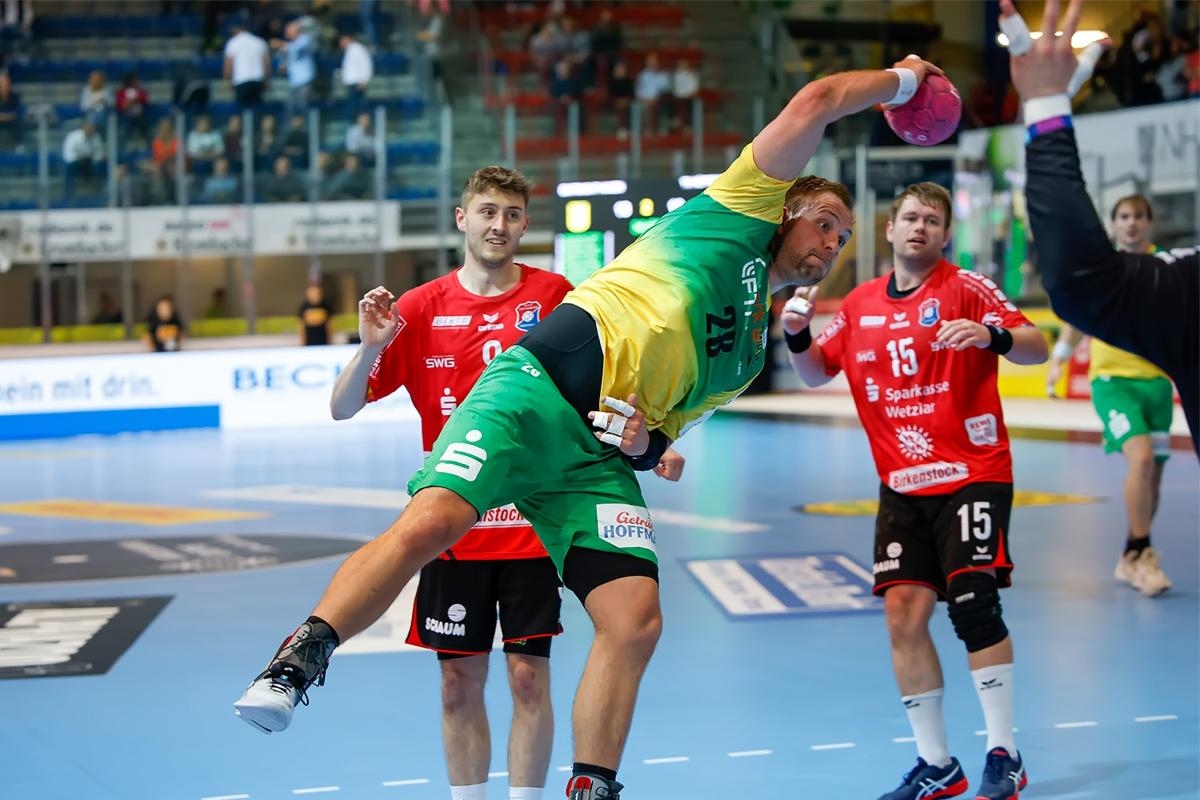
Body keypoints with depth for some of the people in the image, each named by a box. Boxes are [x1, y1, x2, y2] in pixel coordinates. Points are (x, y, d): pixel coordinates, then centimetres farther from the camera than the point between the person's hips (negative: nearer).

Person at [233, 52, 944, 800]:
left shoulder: (750, 351, 29)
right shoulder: (741, 215, 13)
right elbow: (814, 103, 4)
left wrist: (647, 437, 3)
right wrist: (901, 79, 19)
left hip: (603, 453, 7)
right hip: (540, 385, -7)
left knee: (637, 622, -12)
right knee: (430, 522, -27)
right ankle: (297, 663, -16)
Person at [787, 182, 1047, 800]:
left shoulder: (965, 289, -5)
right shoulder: (861, 304, 10)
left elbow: (1037, 348, -13)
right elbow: (815, 373, 18)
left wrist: (990, 336, -33)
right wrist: (797, 334, -2)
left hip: (972, 475, -5)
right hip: (902, 486, 5)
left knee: (972, 603, -15)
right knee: (903, 611, -2)